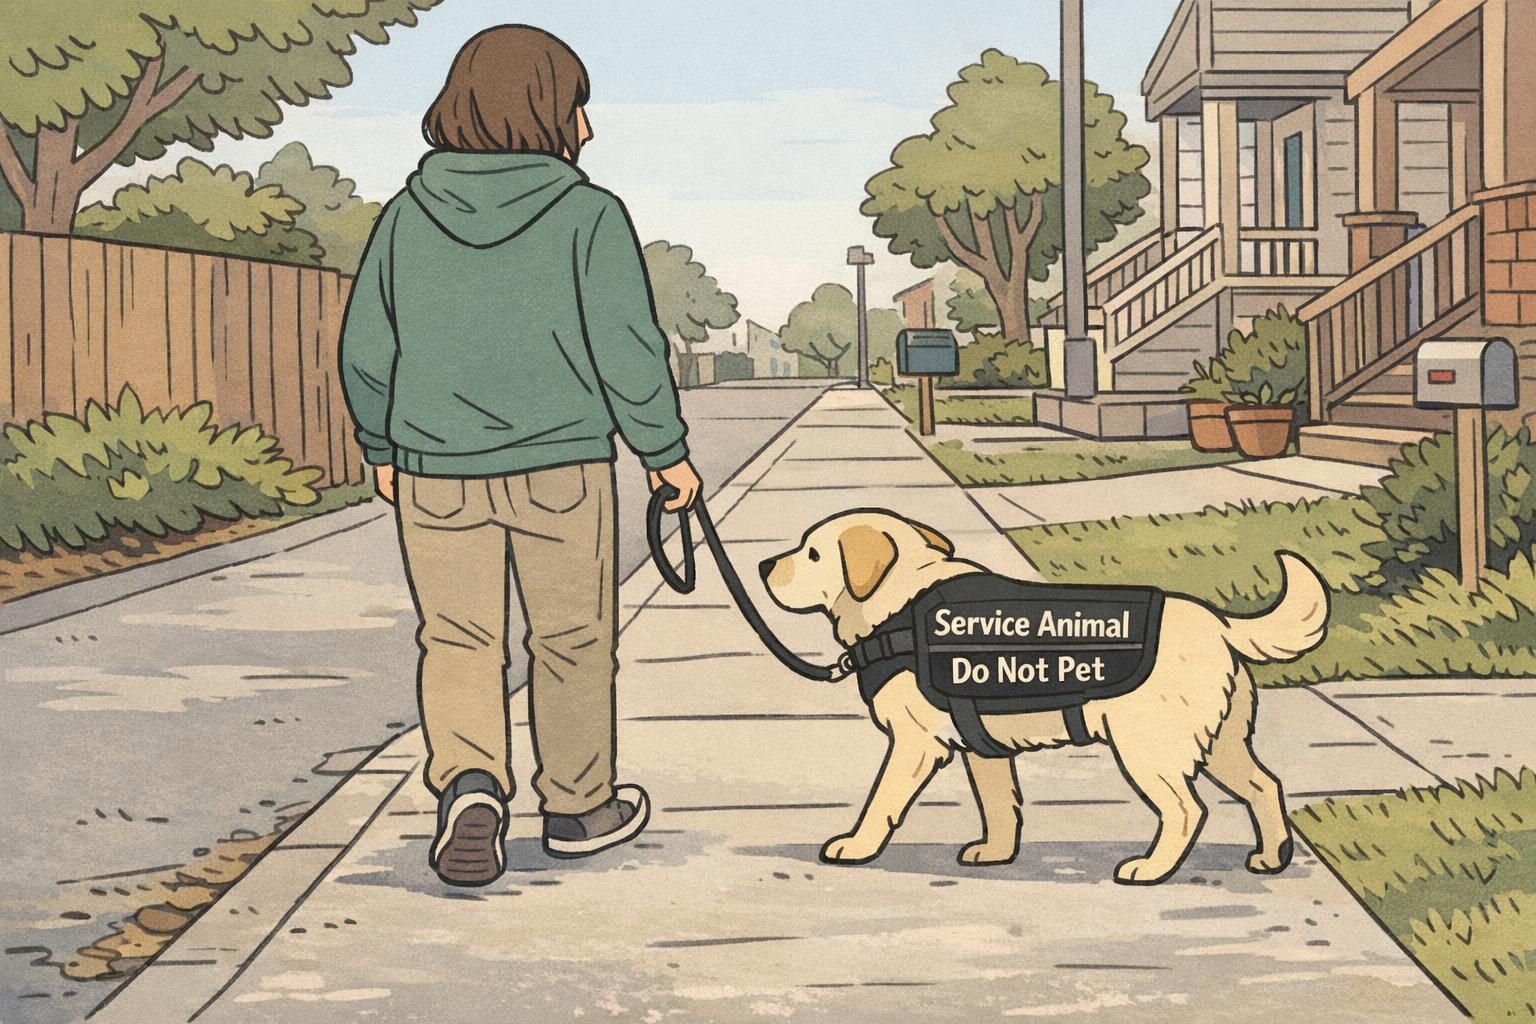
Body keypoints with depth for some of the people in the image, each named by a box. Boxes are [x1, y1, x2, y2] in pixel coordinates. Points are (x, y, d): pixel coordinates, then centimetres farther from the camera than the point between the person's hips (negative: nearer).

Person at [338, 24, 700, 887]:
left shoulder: (409, 215, 1)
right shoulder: (589, 216, -10)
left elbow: (366, 352, 5)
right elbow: (631, 353, -10)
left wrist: (384, 451, 19)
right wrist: (667, 452, 4)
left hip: (436, 472, 2)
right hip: (562, 467, -2)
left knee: (457, 639, 11)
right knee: (574, 640, 13)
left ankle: (469, 784, -11)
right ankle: (579, 807, 26)